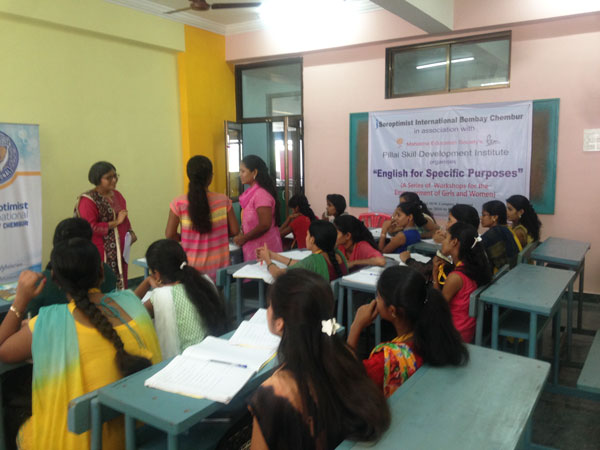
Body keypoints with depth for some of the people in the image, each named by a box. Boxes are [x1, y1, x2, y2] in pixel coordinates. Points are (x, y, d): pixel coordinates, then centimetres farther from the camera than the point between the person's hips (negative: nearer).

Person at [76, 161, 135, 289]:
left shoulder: (117, 195, 12)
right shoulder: (88, 200, -10)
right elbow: (89, 228, -17)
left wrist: (130, 232, 8)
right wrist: (115, 223, -17)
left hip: (119, 251, 7)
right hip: (101, 254, -7)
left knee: (120, 284, 8)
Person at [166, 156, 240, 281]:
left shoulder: (178, 203, -11)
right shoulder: (223, 201, -8)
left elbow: (169, 235, -8)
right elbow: (234, 230, -2)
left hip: (191, 266, -1)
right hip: (217, 264, 1)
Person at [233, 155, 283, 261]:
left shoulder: (261, 194, -17)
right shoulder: (252, 192, 11)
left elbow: (264, 225, -21)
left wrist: (243, 238, -12)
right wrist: (242, 234, 6)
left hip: (262, 249, -8)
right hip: (253, 247, 8)